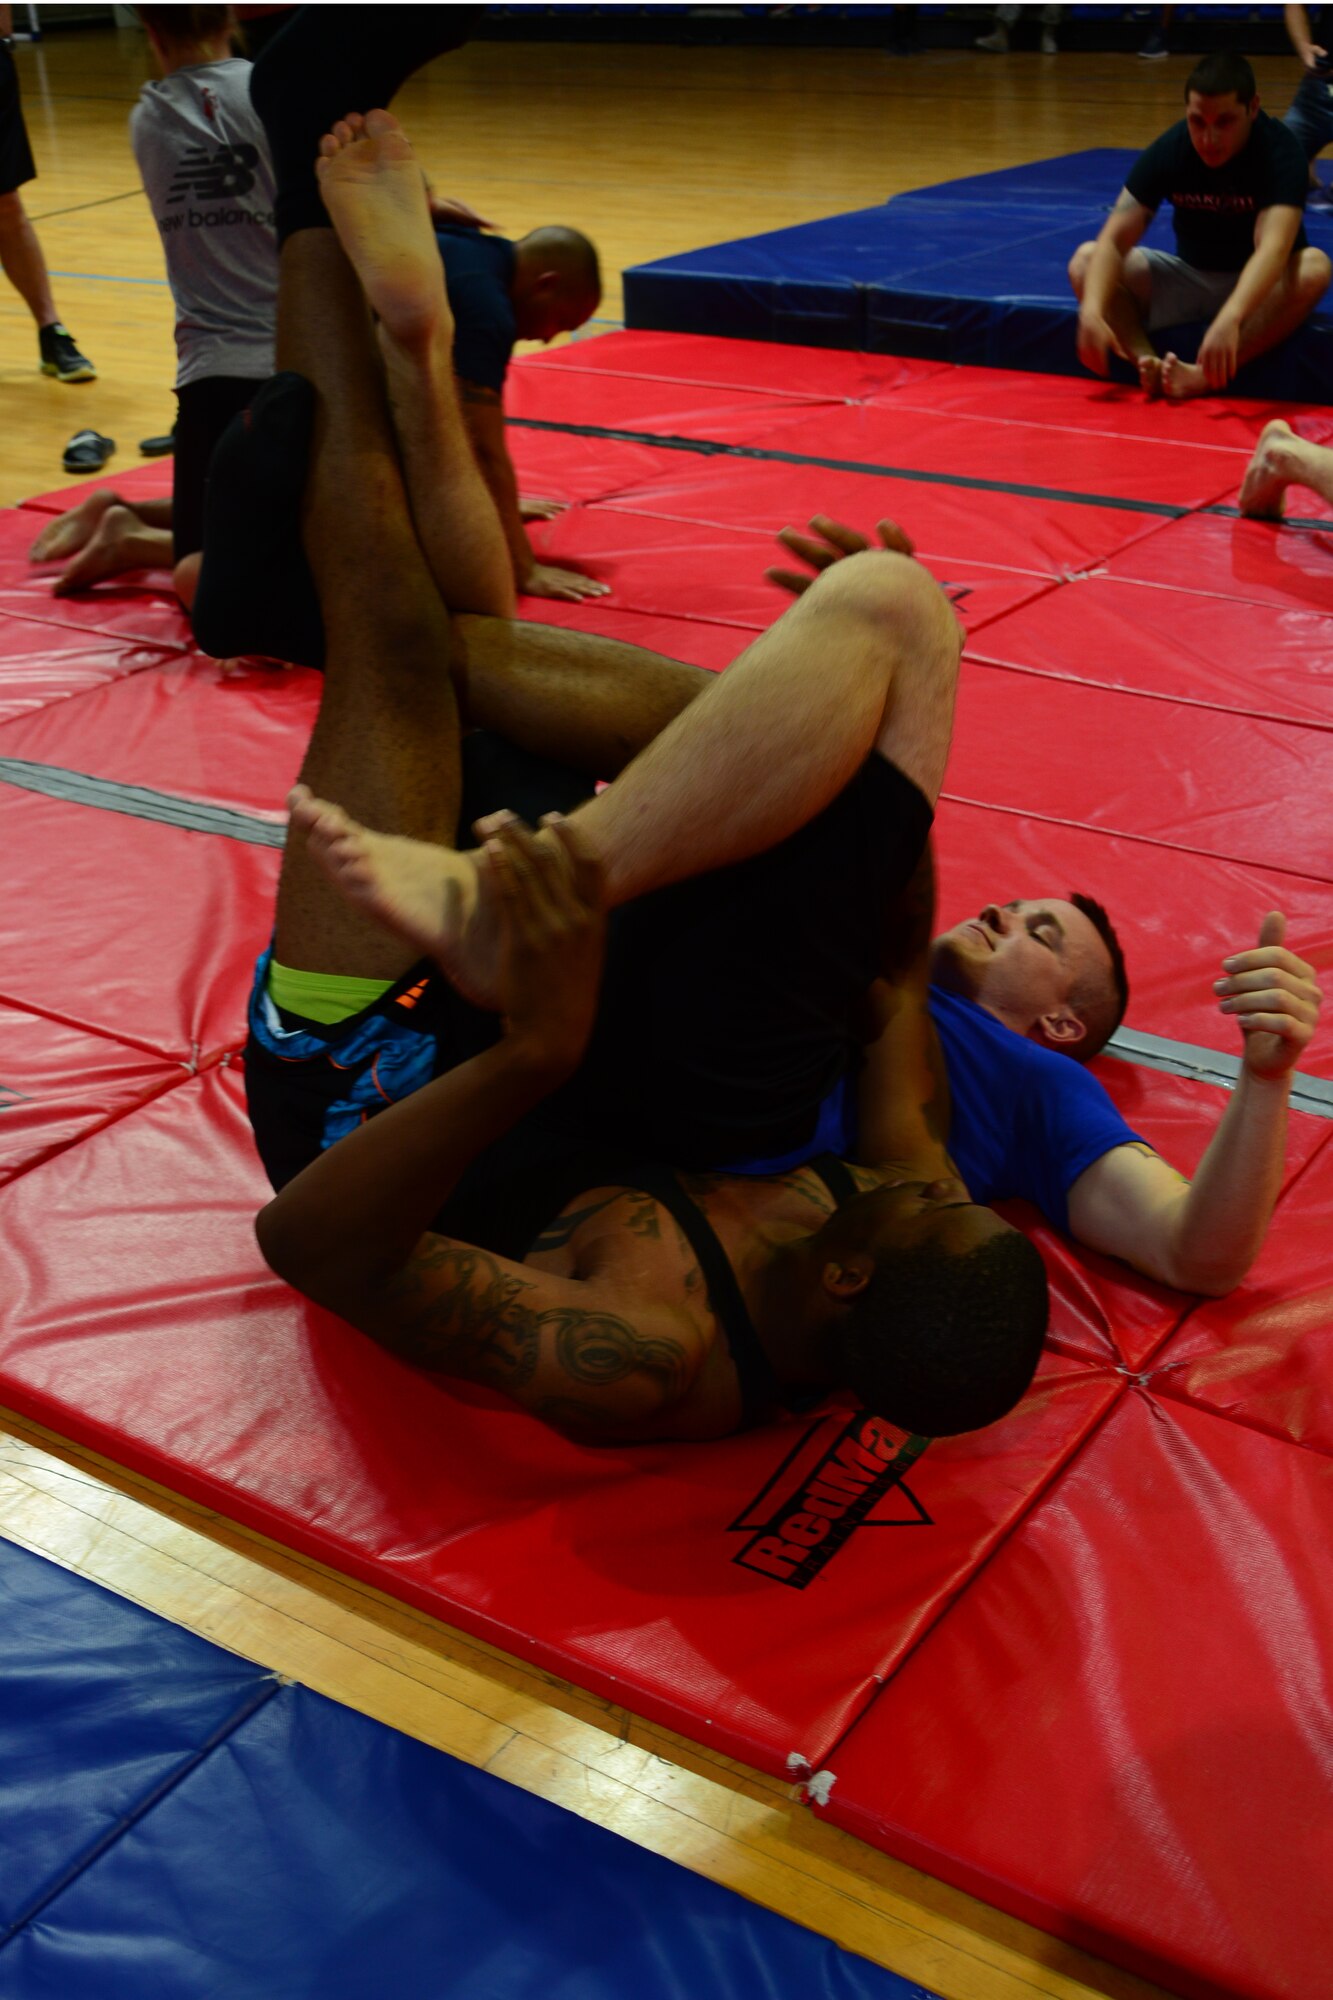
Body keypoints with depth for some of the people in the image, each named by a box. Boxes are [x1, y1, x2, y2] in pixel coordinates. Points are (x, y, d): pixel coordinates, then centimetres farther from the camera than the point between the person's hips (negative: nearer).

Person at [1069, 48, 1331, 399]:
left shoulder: (1278, 150, -24)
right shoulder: (1166, 152, -16)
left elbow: (1273, 246, -39)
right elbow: (1114, 240, -22)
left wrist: (1229, 319, -57)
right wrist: (1092, 310, -42)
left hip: (1259, 283, -3)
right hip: (1189, 275, 3)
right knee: (1085, 260, -17)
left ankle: (1204, 375, -42)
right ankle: (1149, 363, -37)